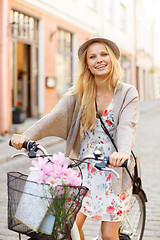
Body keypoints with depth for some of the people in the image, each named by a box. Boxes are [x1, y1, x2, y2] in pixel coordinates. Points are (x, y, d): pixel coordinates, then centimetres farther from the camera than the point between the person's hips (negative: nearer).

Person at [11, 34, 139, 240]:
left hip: (114, 171, -2)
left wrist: (123, 152, -43)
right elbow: (55, 116, -13)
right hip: (83, 168, 2)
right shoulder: (79, 92, 0)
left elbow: (126, 125, -22)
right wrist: (27, 136, -30)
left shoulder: (128, 93, -6)